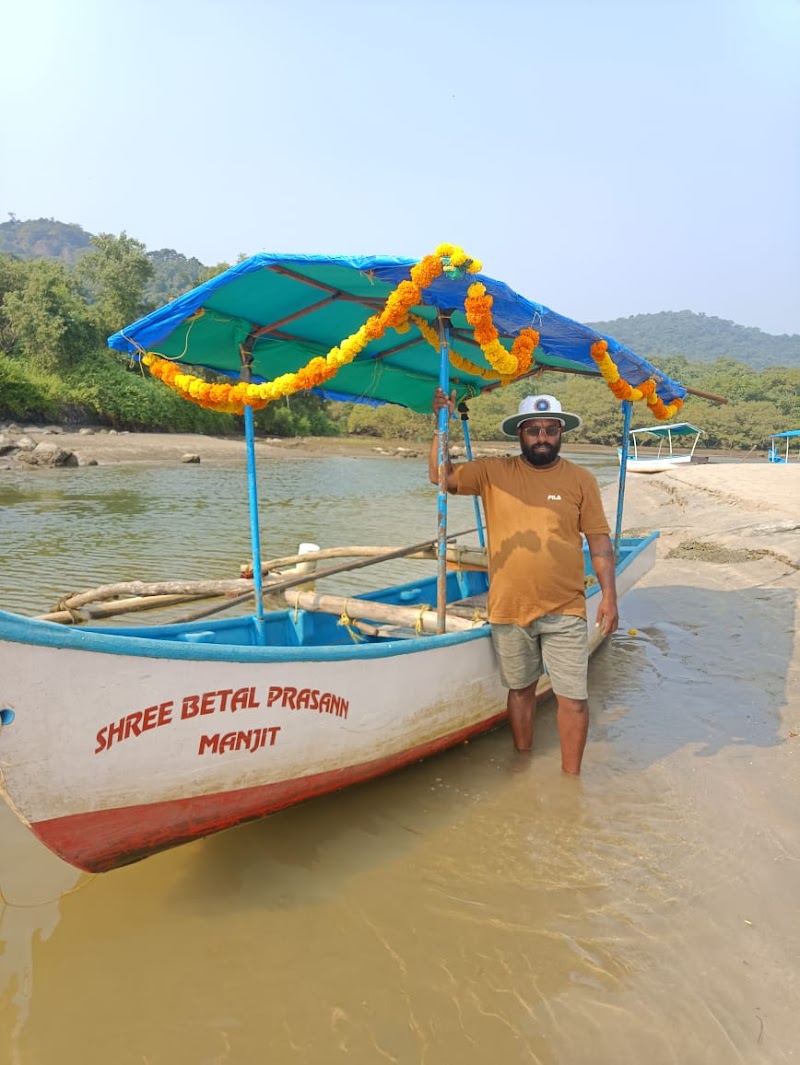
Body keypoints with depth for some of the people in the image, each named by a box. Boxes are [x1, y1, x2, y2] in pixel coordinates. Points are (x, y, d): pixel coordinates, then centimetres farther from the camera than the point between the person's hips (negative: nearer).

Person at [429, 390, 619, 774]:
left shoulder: (580, 480, 1)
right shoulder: (494, 473, 2)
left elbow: (599, 541, 2)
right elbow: (441, 476, -1)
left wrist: (609, 595, -4)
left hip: (565, 612, -1)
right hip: (509, 610, 1)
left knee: (573, 697, 1)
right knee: (520, 689, 17)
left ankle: (570, 777, 20)